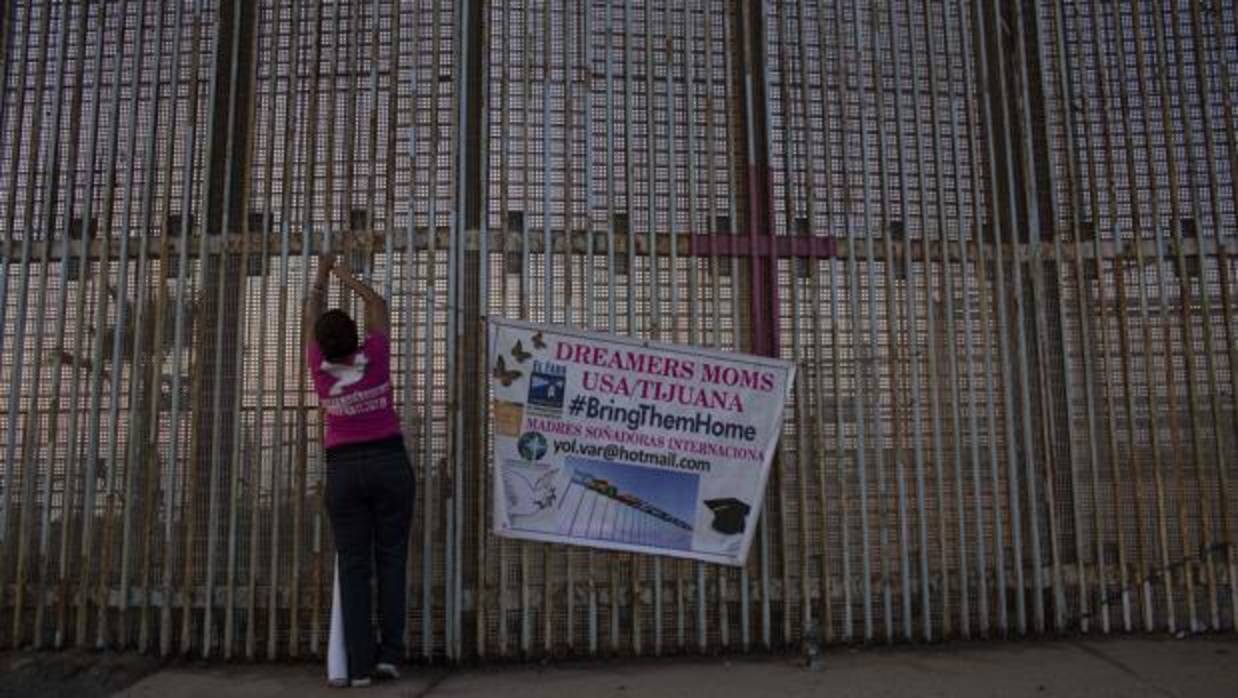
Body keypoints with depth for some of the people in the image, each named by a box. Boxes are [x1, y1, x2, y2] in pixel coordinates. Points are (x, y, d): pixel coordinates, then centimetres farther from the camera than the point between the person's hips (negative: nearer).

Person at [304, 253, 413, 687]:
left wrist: (321, 278, 26)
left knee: (354, 567, 3)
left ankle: (359, 665, -1)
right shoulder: (375, 356, -6)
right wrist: (348, 278, 23)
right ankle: (390, 654, 1)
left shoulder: (320, 369, -3)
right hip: (391, 464, 0)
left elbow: (310, 319, 14)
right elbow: (379, 308, 11)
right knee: (391, 560, 6)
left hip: (344, 472, 0)